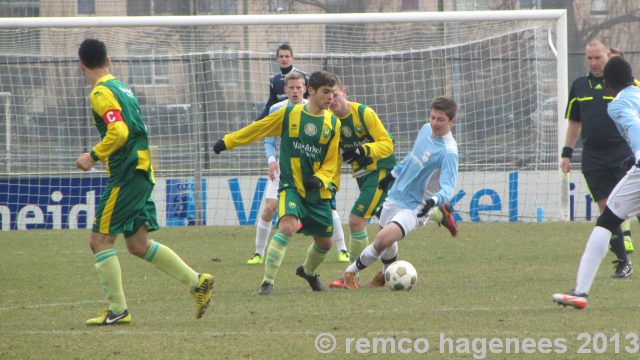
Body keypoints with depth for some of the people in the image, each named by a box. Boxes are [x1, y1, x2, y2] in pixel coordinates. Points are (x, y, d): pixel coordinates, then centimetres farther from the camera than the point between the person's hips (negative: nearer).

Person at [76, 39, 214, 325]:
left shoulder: (101, 93, -11)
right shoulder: (122, 87, 17)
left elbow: (119, 131, -24)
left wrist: (93, 156, -15)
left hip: (127, 174, -9)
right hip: (140, 173, 9)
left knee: (100, 240, -4)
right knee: (138, 244, 14)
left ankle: (117, 309, -5)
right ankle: (197, 282, 12)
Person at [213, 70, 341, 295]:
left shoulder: (333, 123, 1)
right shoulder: (289, 114, -3)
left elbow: (332, 161, 4)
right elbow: (257, 129, 7)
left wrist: (320, 179, -14)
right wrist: (228, 142, 11)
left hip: (318, 191, 4)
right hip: (291, 186, -3)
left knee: (325, 242, 11)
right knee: (287, 226, -27)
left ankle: (308, 271, 44)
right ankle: (267, 281, -23)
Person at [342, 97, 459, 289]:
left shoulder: (448, 152, -24)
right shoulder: (426, 130, 0)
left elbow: (447, 188, -32)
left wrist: (434, 200, -50)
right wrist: (394, 174, 28)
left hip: (414, 208, -8)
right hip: (396, 196, 8)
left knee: (384, 239, -25)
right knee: (387, 242, 22)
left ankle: (351, 271, -5)